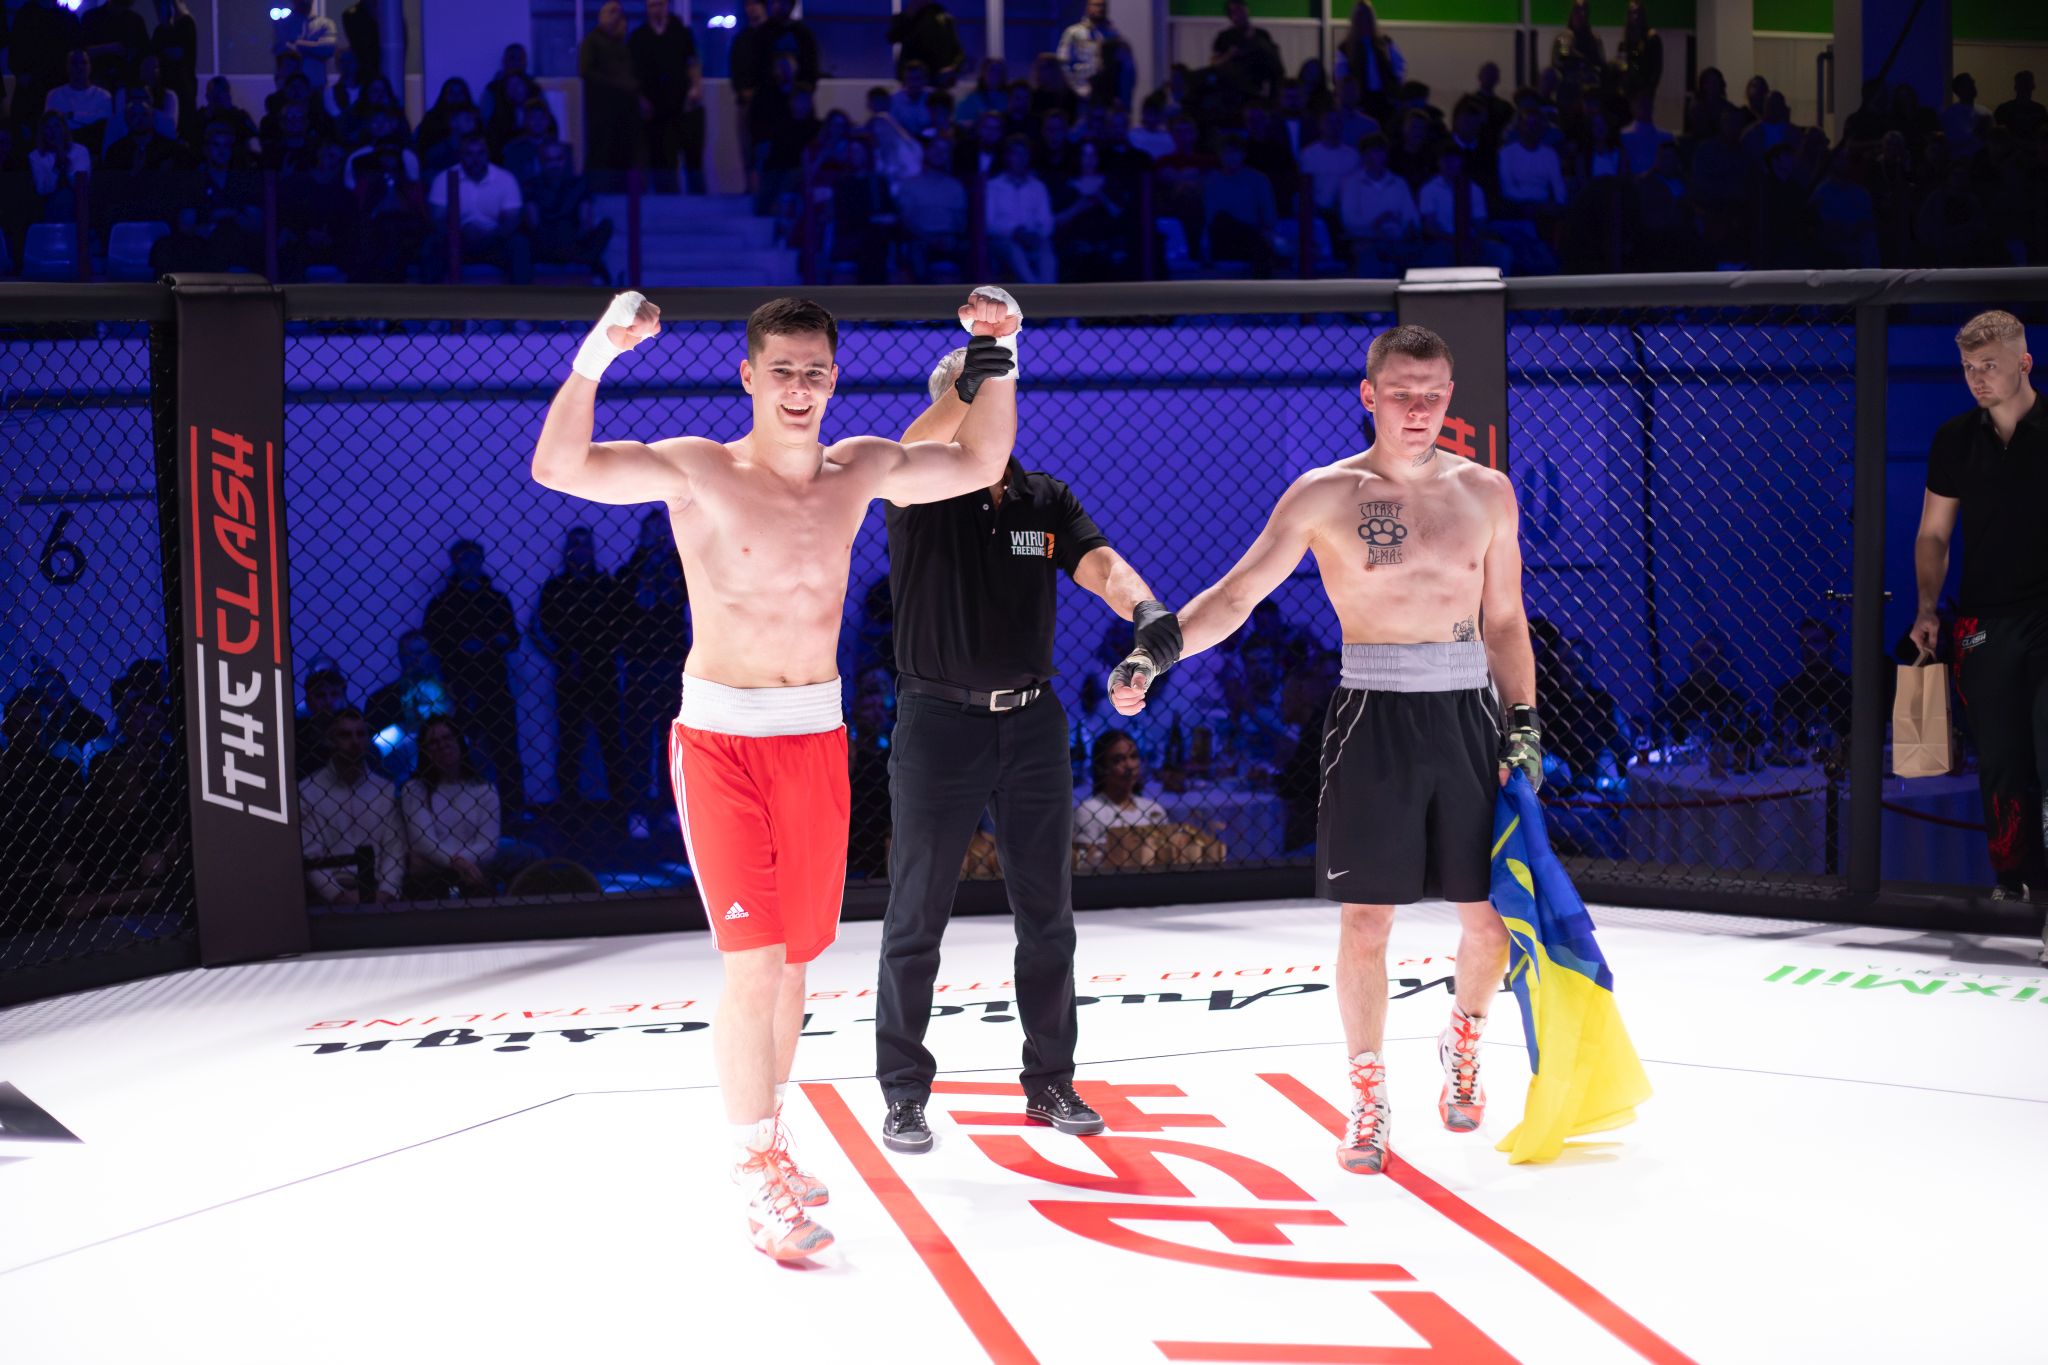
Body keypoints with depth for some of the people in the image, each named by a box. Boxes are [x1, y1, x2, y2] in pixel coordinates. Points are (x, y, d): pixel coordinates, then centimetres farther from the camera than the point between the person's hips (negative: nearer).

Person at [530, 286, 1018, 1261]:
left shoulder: (856, 472, 6)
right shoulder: (696, 471, -8)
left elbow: (978, 466, 17)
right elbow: (557, 468, -20)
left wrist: (996, 360, 6)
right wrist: (595, 357, -31)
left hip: (815, 737, 5)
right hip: (721, 735, -4)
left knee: (793, 957, 12)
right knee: (752, 959, -11)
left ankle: (762, 1134, 30)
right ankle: (759, 1177, -3)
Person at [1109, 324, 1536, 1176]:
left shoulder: (1485, 493, 7)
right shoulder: (1326, 496, -3)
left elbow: (1504, 619, 13)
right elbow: (1235, 595, -7)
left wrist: (1524, 722, 5)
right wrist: (1154, 654, -21)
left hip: (1467, 716, 3)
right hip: (1375, 717, -3)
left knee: (1490, 914, 6)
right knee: (1366, 920, -1)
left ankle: (1463, 1045, 36)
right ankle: (1367, 1098, 14)